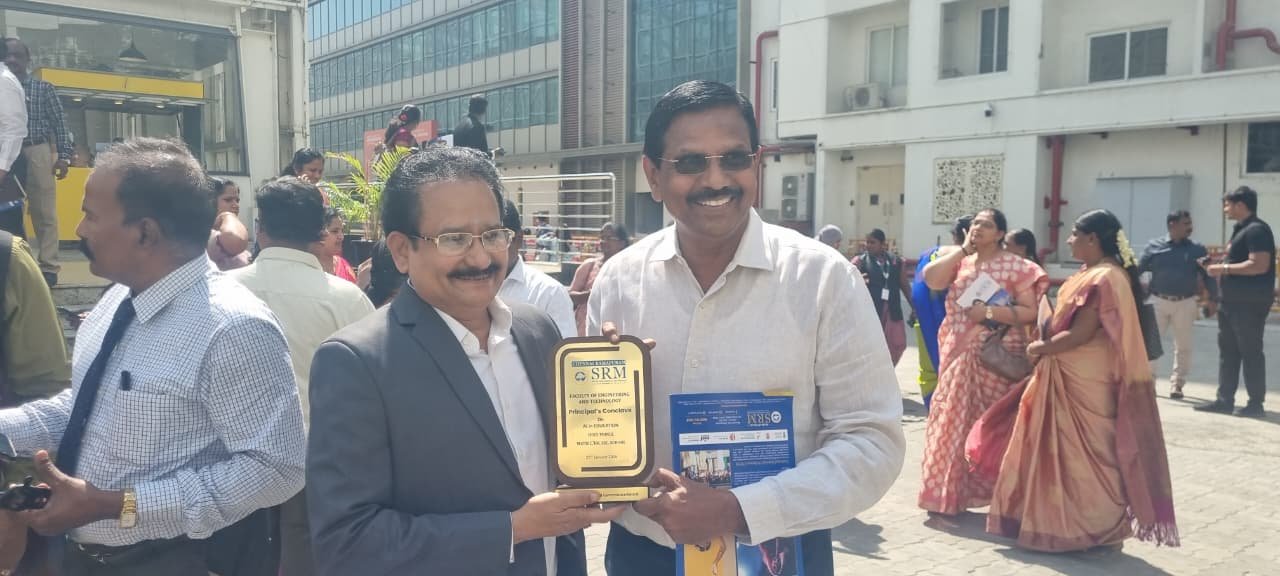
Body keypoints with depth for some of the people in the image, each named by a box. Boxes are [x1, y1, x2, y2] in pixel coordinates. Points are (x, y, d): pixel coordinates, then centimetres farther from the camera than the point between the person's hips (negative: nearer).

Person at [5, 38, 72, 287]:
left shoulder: (43, 88, 8)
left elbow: (59, 123, 6)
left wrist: (64, 156, -2)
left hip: (37, 154, -1)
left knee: (44, 213, 0)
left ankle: (48, 266, 3)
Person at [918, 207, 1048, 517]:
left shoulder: (1015, 266, -4)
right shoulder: (959, 261, 10)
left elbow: (1030, 312, -9)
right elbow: (930, 279, -8)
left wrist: (990, 311, -19)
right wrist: (963, 249, -6)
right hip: (958, 355, 4)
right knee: (953, 423, 7)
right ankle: (950, 493, 18)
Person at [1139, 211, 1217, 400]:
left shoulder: (1197, 249, 4)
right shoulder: (1154, 246, 0)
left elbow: (1208, 275, 5)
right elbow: (1138, 270, 1)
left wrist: (1213, 299, 0)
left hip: (1185, 303, 1)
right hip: (1159, 301, -1)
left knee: (1183, 346, 5)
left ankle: (1177, 384, 16)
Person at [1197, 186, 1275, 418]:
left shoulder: (1257, 230, -14)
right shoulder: (1240, 230, 16)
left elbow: (1259, 265, -24)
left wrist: (1224, 269, -18)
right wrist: (1216, 267, 11)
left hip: (1250, 303, -10)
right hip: (1232, 301, 10)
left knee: (1250, 352, -3)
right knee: (1227, 351, 10)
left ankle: (1256, 404, 5)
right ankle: (1224, 400, 15)